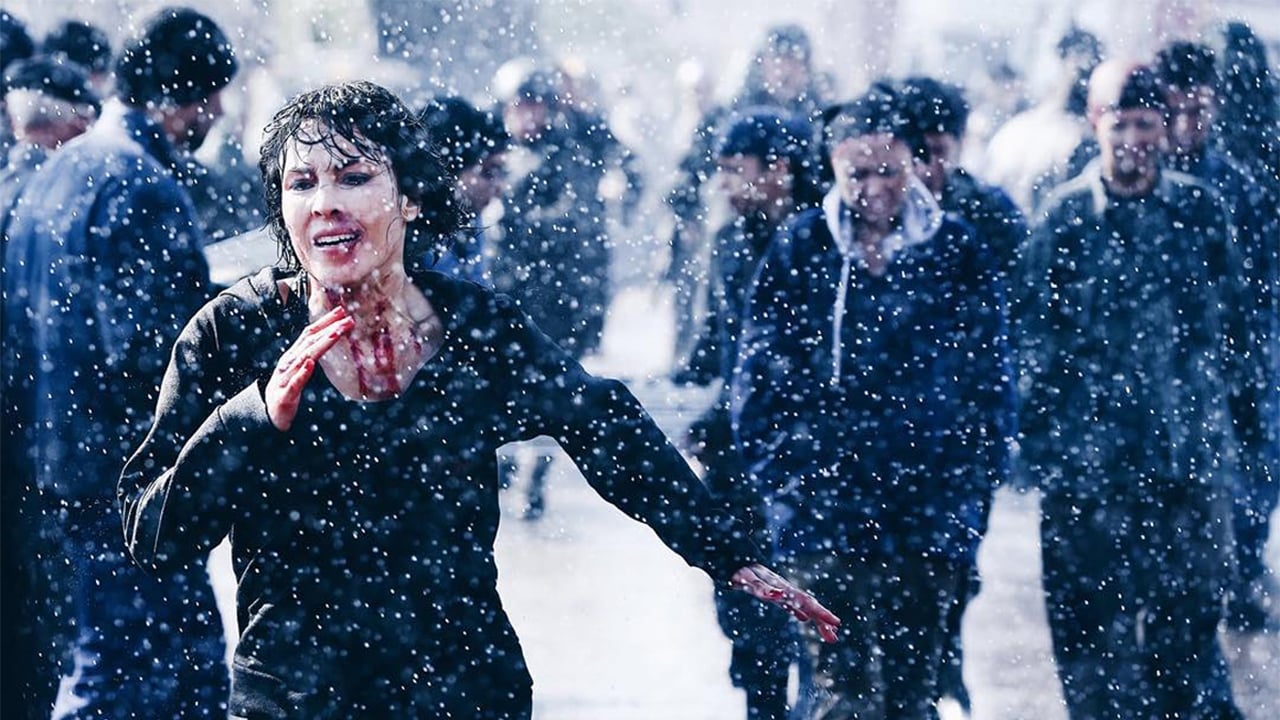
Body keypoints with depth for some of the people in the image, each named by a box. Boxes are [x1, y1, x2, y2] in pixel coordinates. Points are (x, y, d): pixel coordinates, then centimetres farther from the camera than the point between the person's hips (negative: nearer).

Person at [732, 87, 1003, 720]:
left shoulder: (956, 251, 4)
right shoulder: (799, 249, 2)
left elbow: (983, 373, 8)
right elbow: (758, 372, 4)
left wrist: (975, 473, 4)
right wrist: (776, 470, -2)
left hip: (929, 501, 2)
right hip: (825, 496, -1)